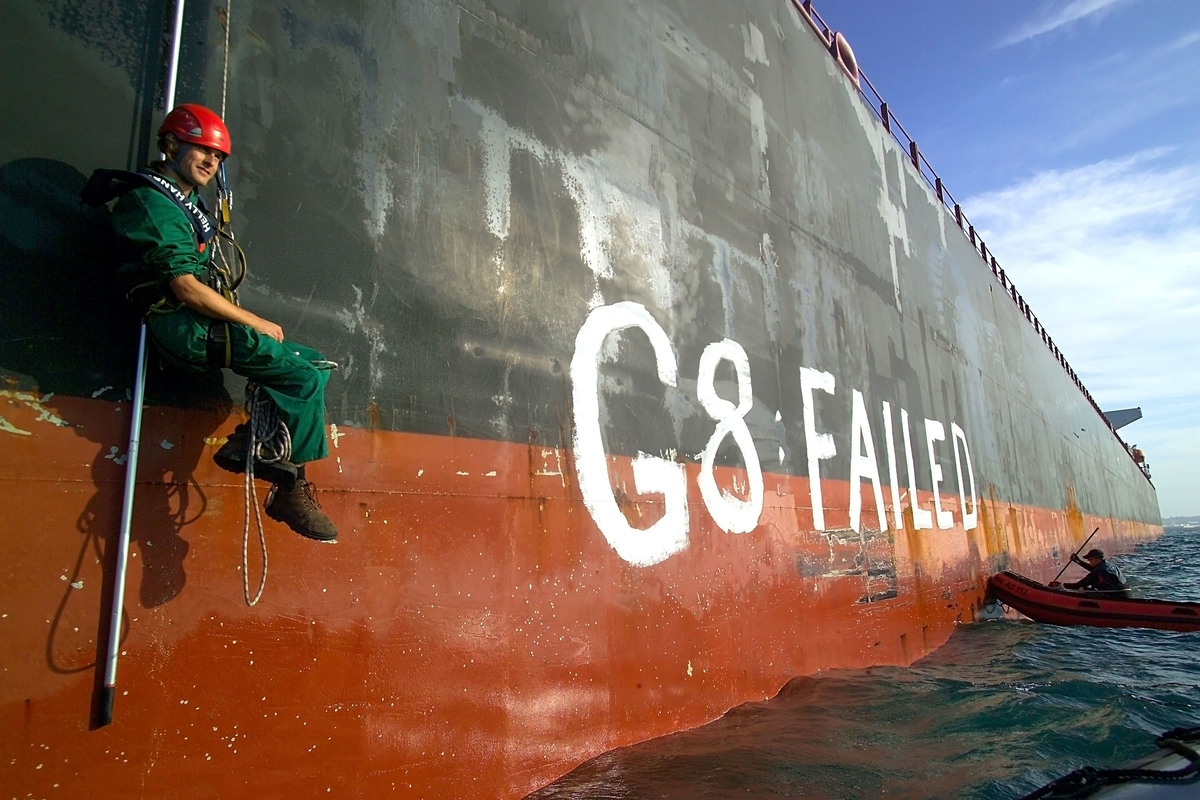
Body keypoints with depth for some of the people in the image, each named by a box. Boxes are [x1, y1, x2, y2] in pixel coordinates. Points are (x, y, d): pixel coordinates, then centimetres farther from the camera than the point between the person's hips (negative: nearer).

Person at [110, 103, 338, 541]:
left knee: (312, 364, 4)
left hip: (206, 325, 9)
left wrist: (243, 316, 6)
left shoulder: (189, 203, 22)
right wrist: (256, 322, -13)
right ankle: (290, 491, -13)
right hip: (185, 329, -9)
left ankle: (248, 443, -3)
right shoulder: (154, 204, -8)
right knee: (305, 378, -19)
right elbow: (186, 288, -18)